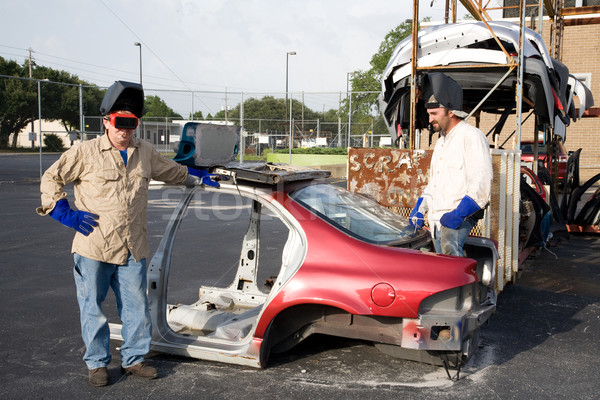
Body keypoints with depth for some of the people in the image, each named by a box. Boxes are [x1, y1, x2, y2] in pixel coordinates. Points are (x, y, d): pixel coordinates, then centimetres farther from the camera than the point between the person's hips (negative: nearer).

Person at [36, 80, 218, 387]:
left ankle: (134, 359, 25)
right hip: (93, 248, -3)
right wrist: (65, 213, -4)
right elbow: (51, 178, 4)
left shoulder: (145, 153, 11)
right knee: (92, 307, 7)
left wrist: (199, 176, 29)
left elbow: (172, 171, 30)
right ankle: (97, 363, 23)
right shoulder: (86, 152, -2)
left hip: (133, 249, 4)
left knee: (136, 307, 8)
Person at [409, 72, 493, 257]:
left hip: (461, 216, -9)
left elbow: (481, 185, -17)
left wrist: (459, 214, -25)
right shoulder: (441, 142, 22)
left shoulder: (472, 136, -7)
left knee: (449, 247, -32)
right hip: (436, 218, 9)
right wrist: (419, 208, 15)